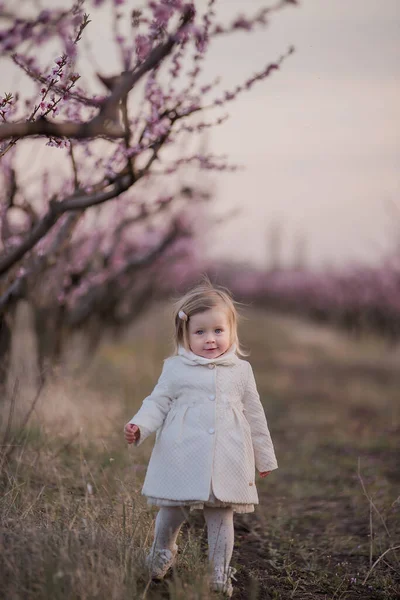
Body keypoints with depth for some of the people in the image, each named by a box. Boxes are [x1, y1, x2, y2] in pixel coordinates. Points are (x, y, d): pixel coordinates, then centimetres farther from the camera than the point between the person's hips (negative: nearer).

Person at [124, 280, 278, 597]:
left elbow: (254, 415, 14)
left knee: (221, 517, 5)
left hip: (225, 462, 1)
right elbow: (158, 403, 4)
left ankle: (220, 574, 18)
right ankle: (161, 553, 36)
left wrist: (264, 456, 18)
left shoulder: (241, 370, 8)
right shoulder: (175, 368, 3)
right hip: (182, 460, -1)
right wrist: (139, 426, -15)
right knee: (172, 513, 8)